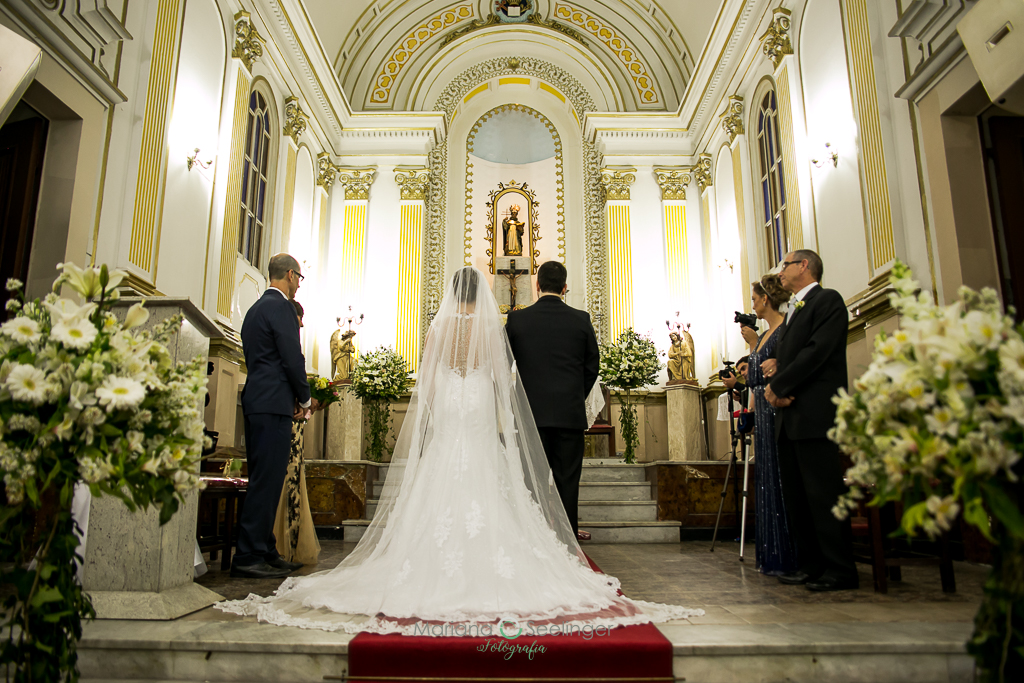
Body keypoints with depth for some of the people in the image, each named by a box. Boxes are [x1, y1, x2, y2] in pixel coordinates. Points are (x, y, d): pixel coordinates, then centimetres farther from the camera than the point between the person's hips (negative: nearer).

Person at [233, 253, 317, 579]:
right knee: (267, 479, -8)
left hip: (257, 403, 10)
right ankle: (249, 557, -5)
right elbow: (292, 358, -14)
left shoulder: (256, 308, 21)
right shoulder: (280, 307, -8)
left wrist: (293, 398, 16)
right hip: (273, 405, -10)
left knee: (266, 479, 12)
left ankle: (264, 552, 18)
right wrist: (304, 398, 0)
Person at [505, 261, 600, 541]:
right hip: (570, 412, 0)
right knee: (567, 480, 7)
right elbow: (592, 366, 6)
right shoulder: (581, 319, 0)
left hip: (530, 412, 0)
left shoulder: (517, 319, -1)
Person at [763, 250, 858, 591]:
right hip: (789, 416, 9)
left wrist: (777, 386, -11)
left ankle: (840, 570, 1)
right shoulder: (792, 311, 25)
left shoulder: (828, 300, -2)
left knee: (823, 493, -7)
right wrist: (774, 367, -1)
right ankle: (810, 565, 17)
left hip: (815, 415, -9)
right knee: (795, 496, 9)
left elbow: (817, 351, -14)